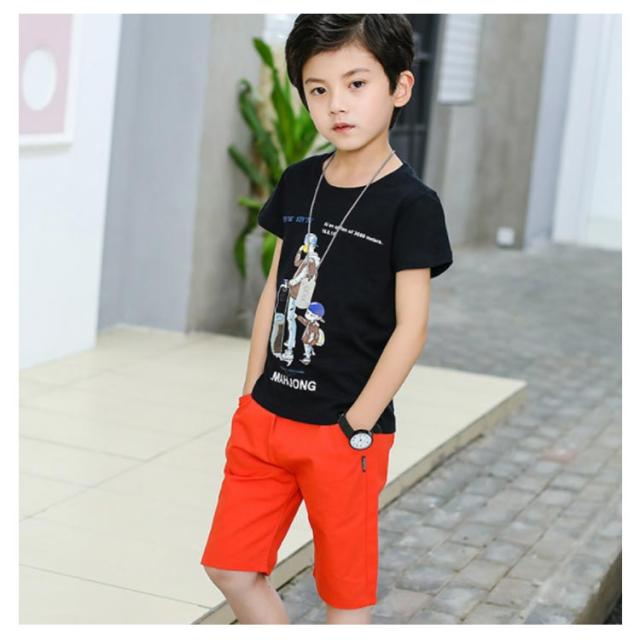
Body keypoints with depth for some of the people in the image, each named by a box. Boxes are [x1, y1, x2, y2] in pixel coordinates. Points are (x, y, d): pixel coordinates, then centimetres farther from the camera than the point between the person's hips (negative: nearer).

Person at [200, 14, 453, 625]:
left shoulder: (411, 203, -13)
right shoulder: (297, 183, 4)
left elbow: (411, 328, -14)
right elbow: (275, 289, 11)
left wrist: (355, 426, -13)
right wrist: (252, 395, 8)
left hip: (345, 434, -6)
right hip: (266, 418, 6)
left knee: (346, 589, 9)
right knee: (230, 567, 11)